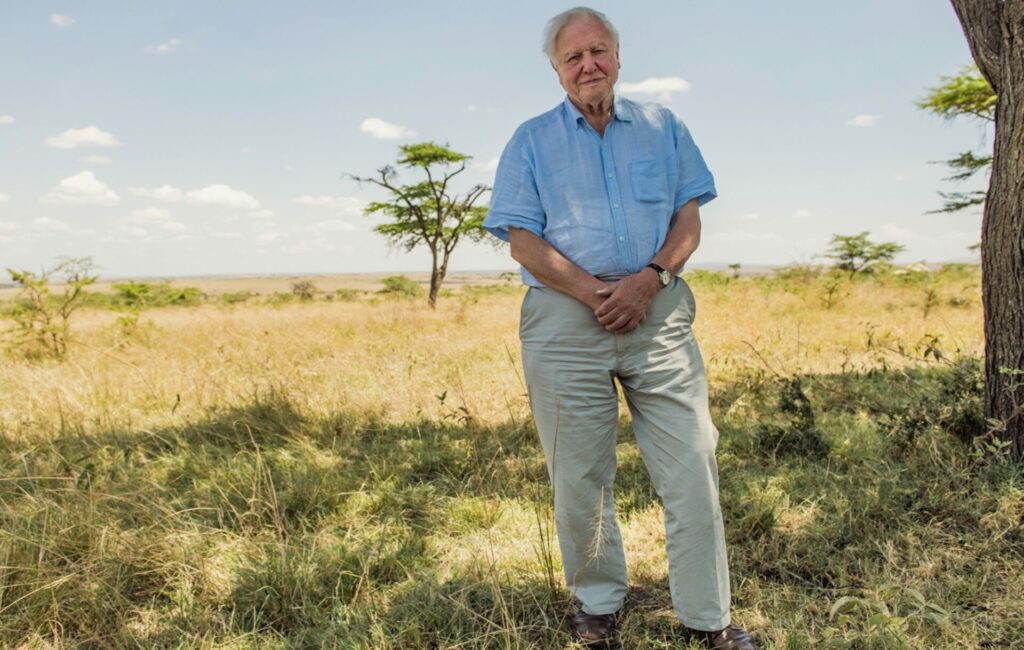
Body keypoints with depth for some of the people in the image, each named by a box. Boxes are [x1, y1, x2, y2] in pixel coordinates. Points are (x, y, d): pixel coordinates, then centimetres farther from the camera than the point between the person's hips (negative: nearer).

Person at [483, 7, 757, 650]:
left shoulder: (663, 127, 16)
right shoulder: (532, 141, 10)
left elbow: (689, 217, 9)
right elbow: (524, 240, 0)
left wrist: (649, 278, -10)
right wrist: (595, 293, -12)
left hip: (659, 311, 1)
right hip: (566, 316, -1)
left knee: (692, 465, -2)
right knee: (580, 476, 5)